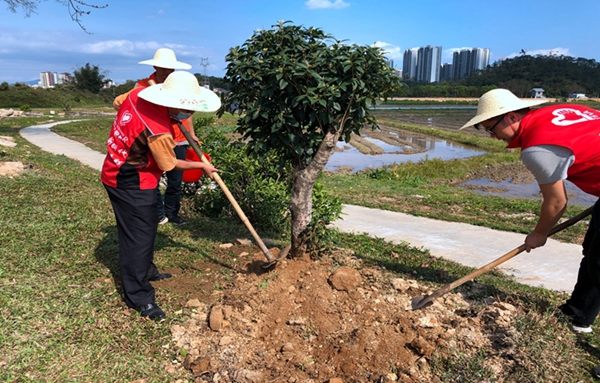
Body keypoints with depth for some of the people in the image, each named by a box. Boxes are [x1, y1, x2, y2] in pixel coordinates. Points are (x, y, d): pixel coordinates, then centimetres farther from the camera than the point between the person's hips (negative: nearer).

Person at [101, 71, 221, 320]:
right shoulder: (159, 132, -31)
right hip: (130, 184, -10)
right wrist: (202, 166, -1)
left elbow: (119, 101, 15)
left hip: (118, 172, 10)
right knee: (139, 236, -1)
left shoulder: (140, 94, -9)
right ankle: (138, 296, 12)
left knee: (145, 226, 23)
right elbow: (171, 165, -15)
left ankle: (146, 271, 42)